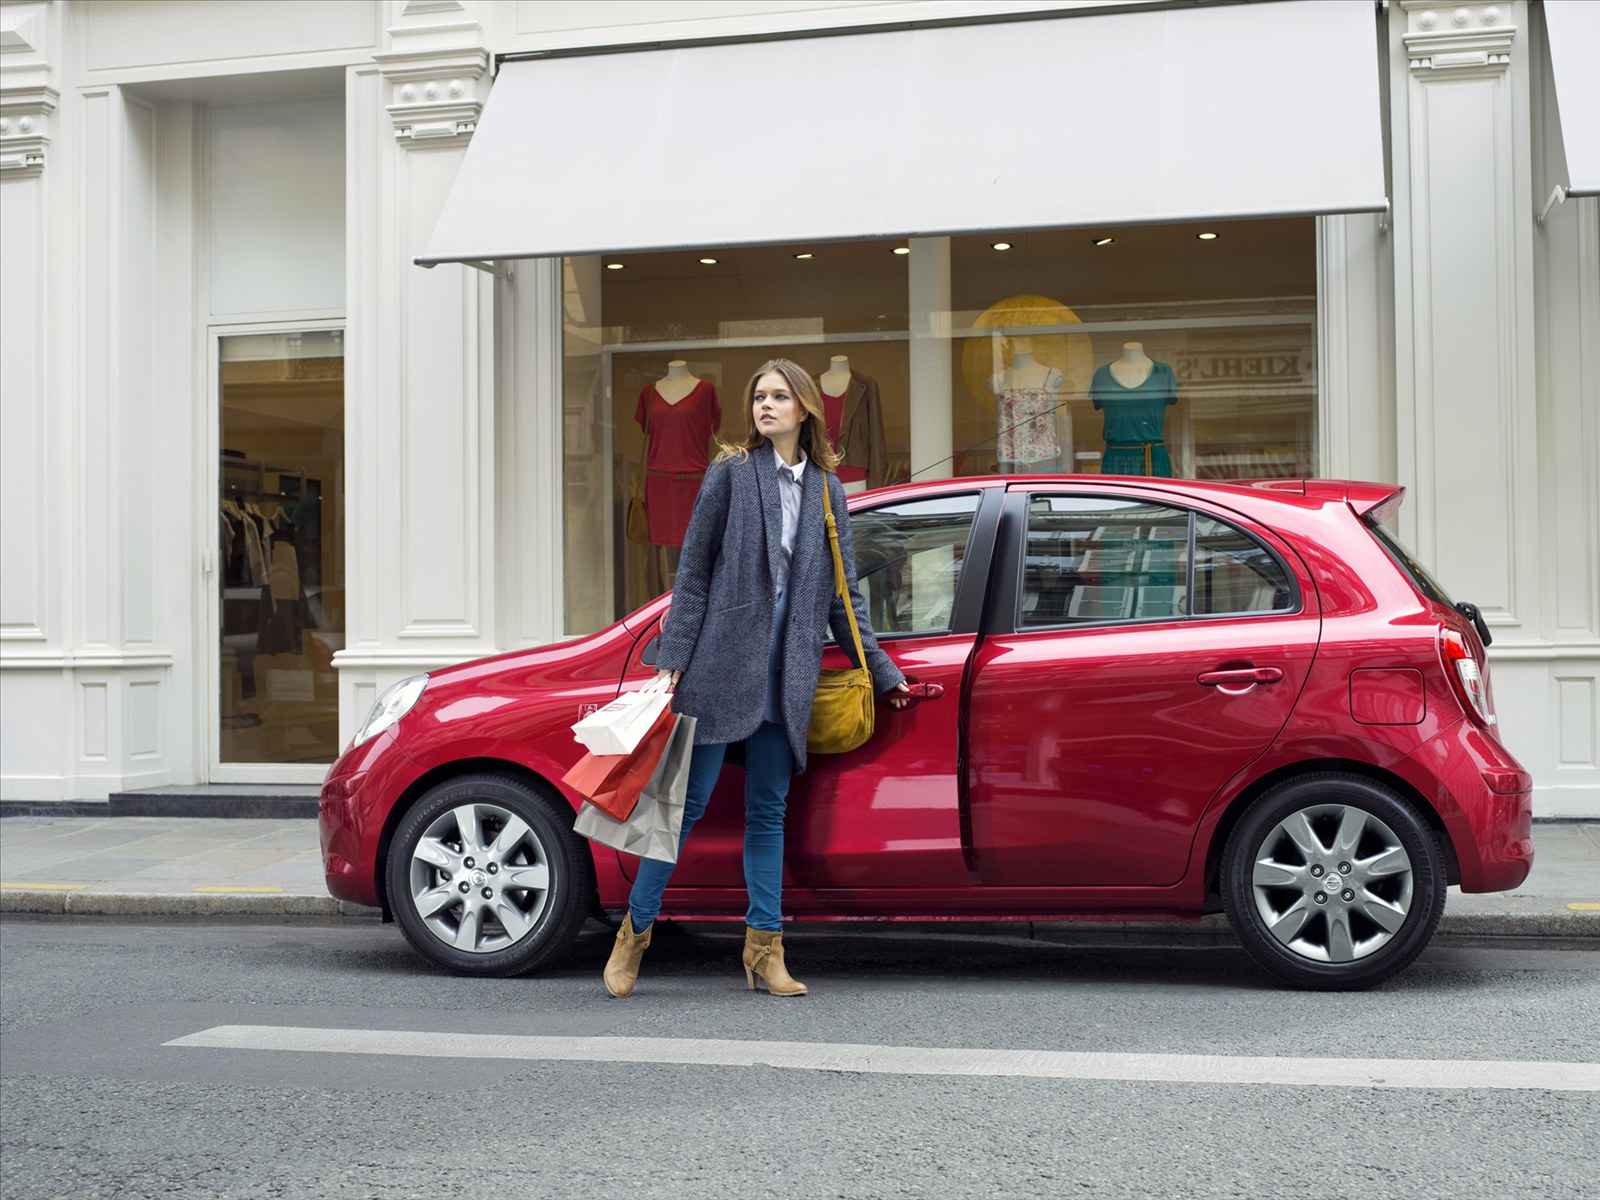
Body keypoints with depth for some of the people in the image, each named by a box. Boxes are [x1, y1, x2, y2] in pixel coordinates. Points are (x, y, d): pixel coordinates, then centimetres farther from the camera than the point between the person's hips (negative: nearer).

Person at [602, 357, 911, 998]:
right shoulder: (731, 472, 2)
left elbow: (843, 593, 16)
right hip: (724, 657, -3)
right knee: (689, 798, 0)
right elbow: (694, 571, -1)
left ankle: (764, 949, 12)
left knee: (768, 810, 7)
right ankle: (635, 931, 12)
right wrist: (673, 656, -8)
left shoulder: (827, 489, 12)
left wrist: (882, 673, 15)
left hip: (787, 672, 4)